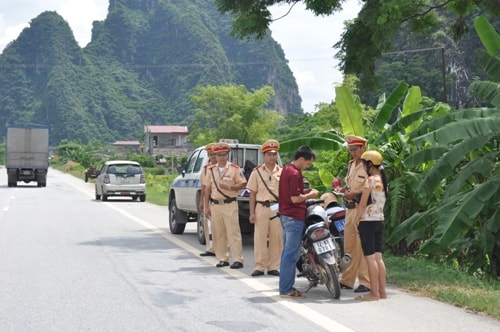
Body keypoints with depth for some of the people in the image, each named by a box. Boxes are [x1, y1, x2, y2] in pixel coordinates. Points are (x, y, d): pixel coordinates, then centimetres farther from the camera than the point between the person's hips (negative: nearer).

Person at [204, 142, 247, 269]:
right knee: (218, 233, 6)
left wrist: (229, 187, -16)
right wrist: (206, 206, 8)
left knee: (233, 232, -7)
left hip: (230, 205, -4)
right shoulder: (211, 170, 12)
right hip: (215, 205, 4)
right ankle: (222, 259, 15)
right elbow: (207, 189, 13)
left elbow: (242, 184, -2)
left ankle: (238, 259, -6)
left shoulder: (235, 168, 0)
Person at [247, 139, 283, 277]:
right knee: (260, 238, -2)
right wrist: (252, 213, 0)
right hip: (261, 207, -1)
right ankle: (259, 267, 3)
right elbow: (253, 194, 7)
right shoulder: (257, 172, 7)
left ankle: (273, 267, 9)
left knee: (277, 238, 1)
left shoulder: (282, 172, 8)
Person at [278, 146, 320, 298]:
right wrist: (310, 195, -8)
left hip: (286, 216, 10)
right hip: (294, 217, -10)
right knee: (291, 254, -6)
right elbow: (295, 198, -22)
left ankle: (286, 287, 19)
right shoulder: (294, 174, -19)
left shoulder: (287, 168, 12)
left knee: (287, 253, 14)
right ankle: (286, 289, -3)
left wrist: (305, 191, 10)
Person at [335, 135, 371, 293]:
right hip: (350, 209, 9)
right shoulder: (351, 165, 16)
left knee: (363, 247, -7)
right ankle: (347, 280, 21)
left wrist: (355, 194, -22)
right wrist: (342, 189, 9)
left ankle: (366, 282, -1)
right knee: (348, 245, 13)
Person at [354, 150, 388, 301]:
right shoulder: (383, 180, 12)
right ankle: (382, 291, 11)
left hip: (367, 221, -8)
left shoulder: (370, 180, -13)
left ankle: (374, 293, -4)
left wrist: (356, 221, -6)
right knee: (378, 257, 10)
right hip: (380, 220, 8)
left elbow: (363, 204, -14)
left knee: (370, 258, -5)